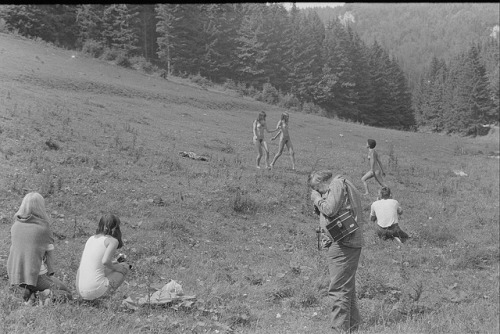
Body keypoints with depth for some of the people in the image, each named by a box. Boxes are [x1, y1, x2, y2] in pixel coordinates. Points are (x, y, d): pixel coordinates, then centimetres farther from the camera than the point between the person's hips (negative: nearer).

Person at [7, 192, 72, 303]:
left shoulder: (15, 226, 3)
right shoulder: (44, 227, -11)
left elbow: (13, 249, 12)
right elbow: (50, 253, -5)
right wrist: (50, 274, 10)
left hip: (14, 275, 6)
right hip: (36, 274, -6)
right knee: (67, 294, 11)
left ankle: (30, 291, 4)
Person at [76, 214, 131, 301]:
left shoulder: (91, 239, 15)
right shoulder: (113, 240, -3)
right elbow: (105, 261, -19)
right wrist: (114, 267, 2)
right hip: (95, 291, -6)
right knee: (125, 267, 15)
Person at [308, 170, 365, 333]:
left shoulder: (338, 184, -9)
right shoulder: (344, 185, 22)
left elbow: (330, 209, -20)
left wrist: (316, 198, -5)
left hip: (343, 244, -11)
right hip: (348, 243, 11)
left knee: (339, 289, -10)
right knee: (347, 288, 19)